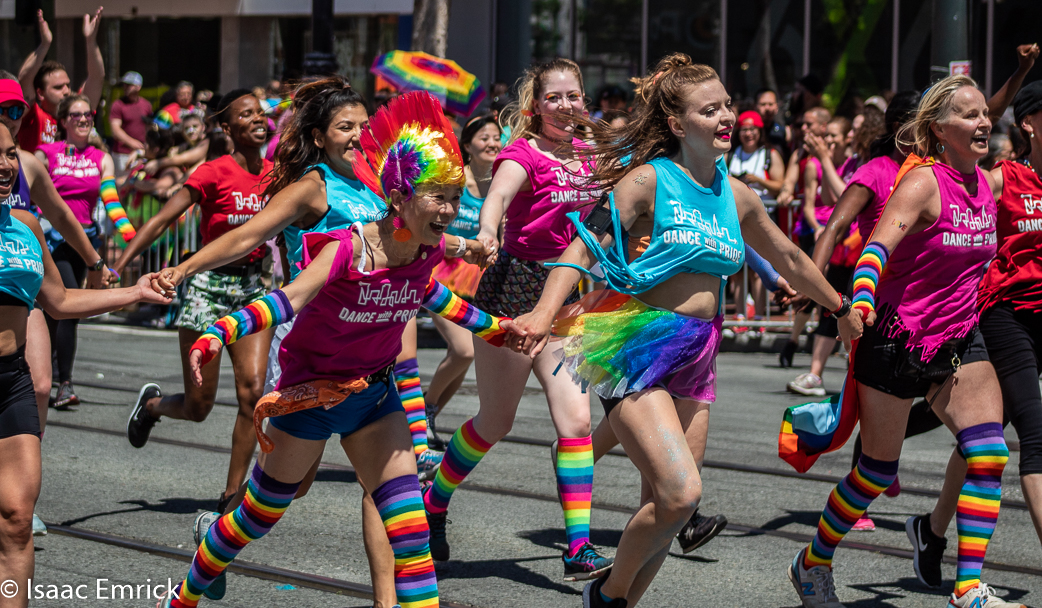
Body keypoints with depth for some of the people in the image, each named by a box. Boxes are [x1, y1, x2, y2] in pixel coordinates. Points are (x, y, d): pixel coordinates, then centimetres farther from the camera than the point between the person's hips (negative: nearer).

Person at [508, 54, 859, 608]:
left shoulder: (736, 196, 10)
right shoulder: (649, 179, -9)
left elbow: (789, 260, 27)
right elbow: (584, 247, -16)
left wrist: (841, 309, 38)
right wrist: (545, 312, -32)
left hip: (697, 358, 7)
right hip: (638, 349, -7)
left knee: (664, 504, 5)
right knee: (680, 493, -19)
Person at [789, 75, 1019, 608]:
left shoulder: (985, 183, 6)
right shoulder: (922, 181, -17)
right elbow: (878, 245, -31)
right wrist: (862, 298, -49)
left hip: (957, 342, 6)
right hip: (896, 339, -6)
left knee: (988, 454, -11)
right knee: (878, 470, 3)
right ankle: (812, 564, 26)